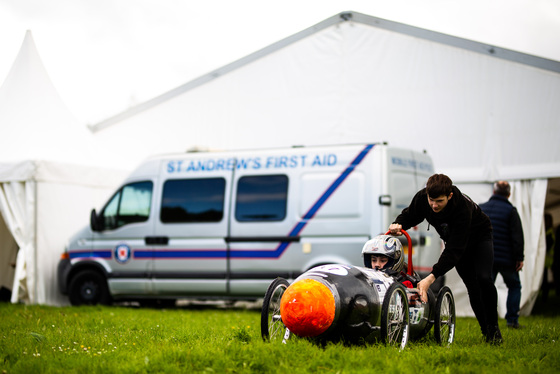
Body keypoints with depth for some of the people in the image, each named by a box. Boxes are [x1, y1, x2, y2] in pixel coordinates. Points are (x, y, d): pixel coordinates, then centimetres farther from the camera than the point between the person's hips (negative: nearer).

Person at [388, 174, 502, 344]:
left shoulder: (463, 208, -43)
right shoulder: (421, 198, -29)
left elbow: (454, 250, -45)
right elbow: (409, 215, -8)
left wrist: (432, 277, -51)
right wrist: (398, 224, -33)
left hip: (479, 237, -5)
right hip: (454, 239, 5)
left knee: (483, 278, -22)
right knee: (471, 285, -2)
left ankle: (493, 327, -6)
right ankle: (485, 330, 7)